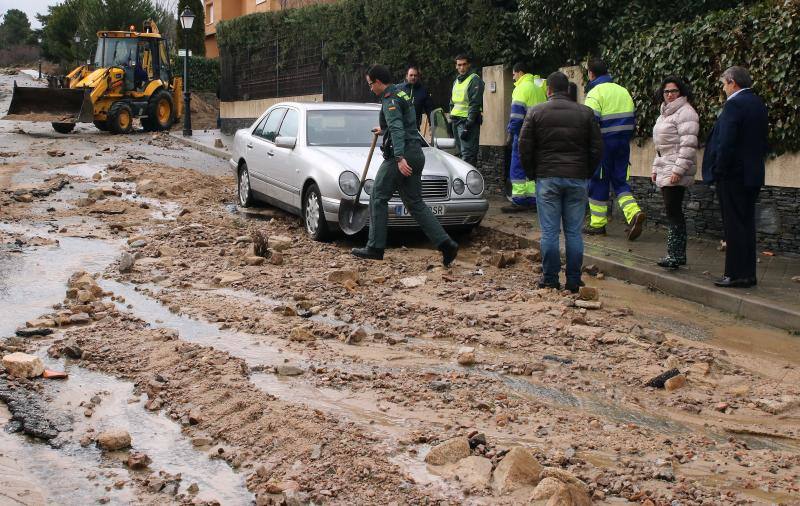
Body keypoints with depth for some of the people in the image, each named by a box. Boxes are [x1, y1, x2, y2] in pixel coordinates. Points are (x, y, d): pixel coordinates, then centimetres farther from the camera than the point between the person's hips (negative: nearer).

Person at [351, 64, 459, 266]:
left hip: (401, 156, -9)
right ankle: (446, 244, -1)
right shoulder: (402, 94, 20)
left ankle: (375, 247, 4)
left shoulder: (390, 100, -11)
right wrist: (384, 130, 57)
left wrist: (399, 158, -35)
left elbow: (397, 129, -25)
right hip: (416, 155, 9)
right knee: (415, 204, 9)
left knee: (378, 198, 1)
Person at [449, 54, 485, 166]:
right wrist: (451, 118, 18)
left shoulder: (474, 80, -8)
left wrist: (468, 125, -21)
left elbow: (475, 104, -16)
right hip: (456, 120, 9)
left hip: (468, 120, -9)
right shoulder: (456, 81, 19)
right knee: (461, 152, 13)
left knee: (468, 154, -14)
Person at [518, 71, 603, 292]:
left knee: (549, 232, 2)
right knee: (574, 232, 5)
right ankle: (574, 281, 7)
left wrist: (532, 173, 12)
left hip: (547, 178, -1)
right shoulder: (585, 113, 5)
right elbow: (597, 149, 6)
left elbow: (524, 147, 0)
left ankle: (550, 280, 3)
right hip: (577, 179, 2)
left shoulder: (536, 112, 1)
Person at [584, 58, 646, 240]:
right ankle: (634, 213, -12)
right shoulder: (623, 91, 13)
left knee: (598, 182, 5)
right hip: (623, 143, 6)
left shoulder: (595, 93, -10)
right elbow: (632, 119, 15)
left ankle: (597, 224, 11)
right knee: (620, 181, 10)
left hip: (603, 144, -6)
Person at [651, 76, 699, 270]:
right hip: (665, 170, 10)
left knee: (673, 212, -12)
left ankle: (676, 255, -10)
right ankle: (677, 255, 12)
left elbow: (688, 145, -18)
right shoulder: (665, 113, 22)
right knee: (673, 212, 9)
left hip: (676, 170, -10)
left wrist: (678, 169, -23)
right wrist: (656, 168, 23)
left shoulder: (685, 112, -10)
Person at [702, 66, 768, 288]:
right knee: (746, 224, 13)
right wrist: (755, 162, 20)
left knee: (734, 226, -5)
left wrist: (718, 170, -14)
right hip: (753, 174, 9)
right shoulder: (758, 103, 13)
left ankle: (736, 274, -3)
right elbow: (763, 141, 17)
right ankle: (748, 273, 18)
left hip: (733, 175, -9)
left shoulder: (734, 104, -16)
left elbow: (726, 143, -21)